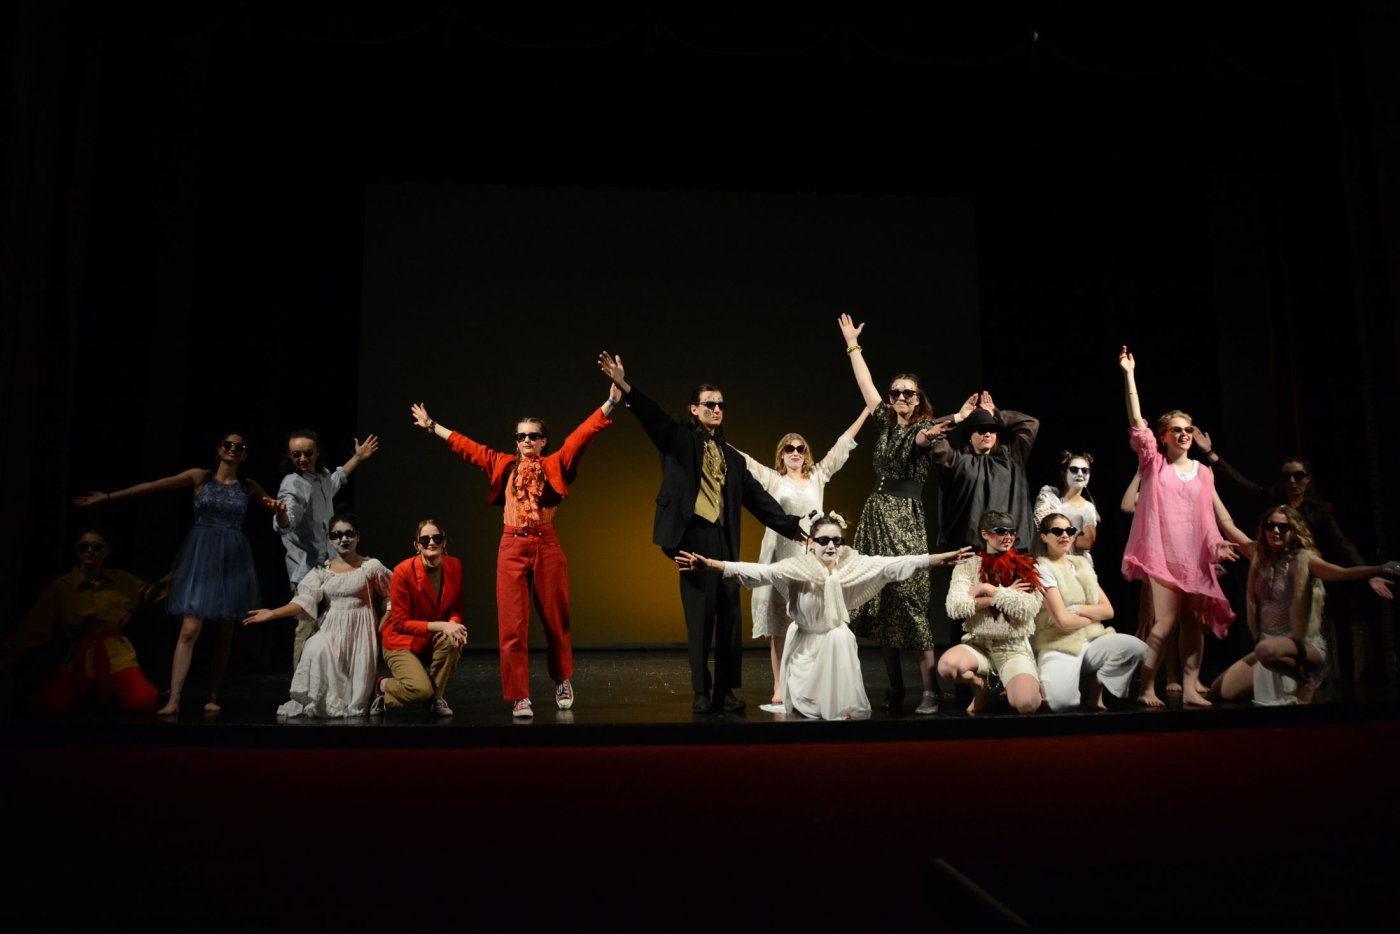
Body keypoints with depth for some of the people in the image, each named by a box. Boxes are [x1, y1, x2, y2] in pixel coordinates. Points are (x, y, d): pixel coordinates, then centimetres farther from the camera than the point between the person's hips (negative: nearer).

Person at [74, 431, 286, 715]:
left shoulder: (249, 487, 9)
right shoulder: (199, 476, 4)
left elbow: (280, 511, 17)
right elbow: (151, 487, 3)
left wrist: (280, 508, -8)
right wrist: (108, 497, 1)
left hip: (232, 560, 2)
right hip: (201, 556, -2)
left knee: (225, 633, 4)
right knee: (189, 629, -13)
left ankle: (212, 697, 16)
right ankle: (173, 700, -14)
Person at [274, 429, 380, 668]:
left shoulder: (322, 475, 7)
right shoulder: (292, 484, -18)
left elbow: (334, 482, 34)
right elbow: (285, 525, -34)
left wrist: (358, 458, 39)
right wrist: (280, 513, -56)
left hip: (328, 565, 9)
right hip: (306, 568, -9)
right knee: (308, 626, -13)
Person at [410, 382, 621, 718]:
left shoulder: (554, 465, 4)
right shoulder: (503, 465, 11)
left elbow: (583, 434, -5)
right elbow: (465, 446, 18)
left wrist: (610, 403, -14)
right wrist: (432, 426, 22)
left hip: (546, 546, -1)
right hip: (512, 547, 1)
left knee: (555, 620, 8)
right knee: (512, 625, -3)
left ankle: (563, 680, 31)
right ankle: (519, 697, 3)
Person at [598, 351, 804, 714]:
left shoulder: (732, 458, 19)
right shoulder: (680, 436, 7)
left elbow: (759, 498, 20)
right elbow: (654, 416, -11)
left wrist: (793, 527, 15)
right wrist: (624, 388, -29)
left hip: (724, 542, 5)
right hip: (693, 538, -5)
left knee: (730, 617, 3)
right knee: (699, 618, -3)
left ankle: (726, 691, 13)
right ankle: (701, 693, 5)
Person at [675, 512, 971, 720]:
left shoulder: (853, 565, -13)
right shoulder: (798, 567, -21)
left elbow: (893, 566, -19)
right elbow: (759, 572, -33)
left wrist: (938, 559, -28)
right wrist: (711, 565, -47)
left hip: (838, 640, 2)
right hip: (804, 642, -2)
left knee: (841, 636, -31)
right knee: (806, 705, -13)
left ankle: (844, 709, -17)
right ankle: (810, 706, 25)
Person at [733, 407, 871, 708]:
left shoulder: (818, 476, 12)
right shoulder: (772, 479, 7)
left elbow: (841, 446, 13)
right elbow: (741, 458, 3)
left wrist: (867, 410, 14)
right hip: (780, 555, -1)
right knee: (779, 622, -1)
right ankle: (779, 688, 2)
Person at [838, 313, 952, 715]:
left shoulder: (926, 427, -3)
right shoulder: (884, 422, 13)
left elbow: (918, 441, -27)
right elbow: (865, 383, 20)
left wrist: (927, 437, -50)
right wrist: (853, 345, 25)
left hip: (906, 519, -6)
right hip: (876, 514, 6)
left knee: (910, 601, -11)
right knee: (878, 602, 5)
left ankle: (930, 689, -6)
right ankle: (894, 688, 12)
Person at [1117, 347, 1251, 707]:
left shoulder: (1203, 471, 14)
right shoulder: (1154, 462, 5)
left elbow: (1219, 515, 15)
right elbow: (1137, 422, -5)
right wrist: (1129, 375, -10)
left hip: (1194, 555, 4)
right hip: (1162, 553, -4)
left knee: (1192, 622, 3)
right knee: (1164, 622, -11)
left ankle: (1190, 688, 7)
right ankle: (1147, 689, -5)